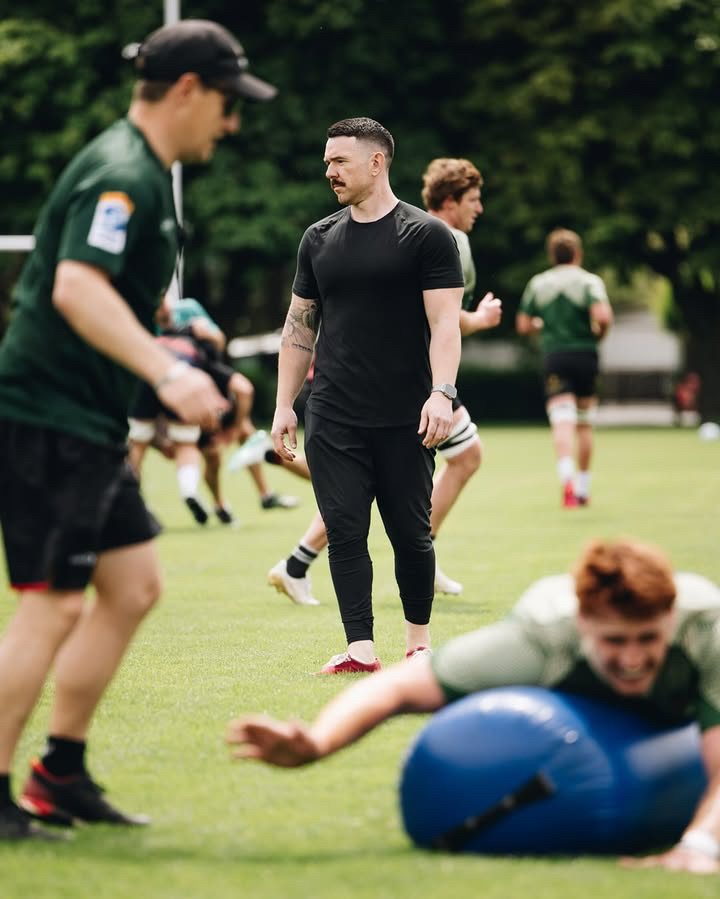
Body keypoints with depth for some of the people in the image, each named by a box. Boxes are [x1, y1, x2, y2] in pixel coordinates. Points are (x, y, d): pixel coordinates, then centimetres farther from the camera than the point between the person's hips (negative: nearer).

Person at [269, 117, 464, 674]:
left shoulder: (426, 235, -2)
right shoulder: (320, 240, 12)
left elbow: (444, 320, -8)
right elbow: (299, 327, 16)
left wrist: (442, 393, -21)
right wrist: (284, 406, 10)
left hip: (405, 420, -4)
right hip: (333, 419, 4)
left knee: (410, 533, 4)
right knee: (345, 531, -3)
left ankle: (419, 639, 22)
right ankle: (360, 649, -2)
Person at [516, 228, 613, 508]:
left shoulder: (537, 283, 5)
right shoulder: (589, 281, -3)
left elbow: (523, 324, 6)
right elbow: (602, 315, -19)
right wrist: (599, 333, 2)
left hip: (553, 356, 0)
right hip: (584, 355, 0)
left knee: (562, 422, -10)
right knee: (584, 424, 14)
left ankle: (567, 476, -35)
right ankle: (583, 488, 20)